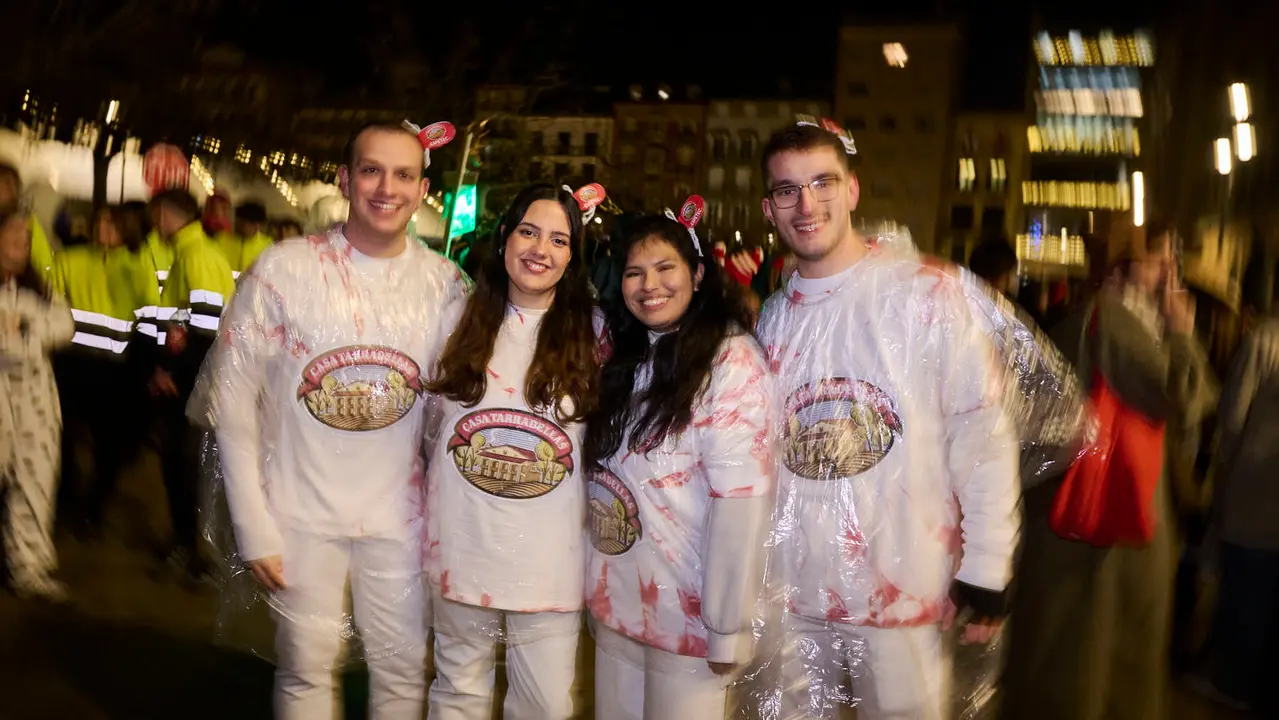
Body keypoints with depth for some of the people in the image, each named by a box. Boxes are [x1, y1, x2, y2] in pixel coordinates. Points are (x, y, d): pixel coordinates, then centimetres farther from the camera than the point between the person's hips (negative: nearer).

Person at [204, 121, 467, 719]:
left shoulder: (445, 283, -2)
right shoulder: (284, 268, -9)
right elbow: (232, 400, -6)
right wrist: (253, 528, -8)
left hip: (399, 513, 2)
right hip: (301, 513, -2)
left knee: (404, 670, 12)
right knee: (305, 668, 12)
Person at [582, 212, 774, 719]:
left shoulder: (732, 359, -15)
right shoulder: (624, 358, 8)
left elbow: (740, 502, -18)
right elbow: (605, 477, 11)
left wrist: (728, 628, -19)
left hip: (689, 617, -6)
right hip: (614, 606, 6)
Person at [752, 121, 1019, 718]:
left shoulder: (927, 295, -9)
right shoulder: (771, 317, 5)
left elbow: (982, 435, -8)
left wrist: (985, 568, -8)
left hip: (902, 592, -4)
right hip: (792, 590, 4)